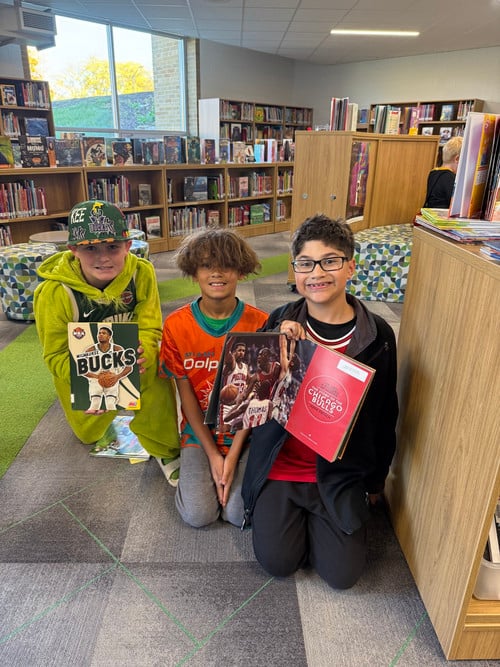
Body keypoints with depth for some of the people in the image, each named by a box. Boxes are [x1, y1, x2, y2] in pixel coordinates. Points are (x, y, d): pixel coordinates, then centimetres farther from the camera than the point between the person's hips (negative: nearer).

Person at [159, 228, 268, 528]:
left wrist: (233, 455, -13)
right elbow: (185, 393, -5)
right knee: (198, 514, -11)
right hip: (200, 431, 1)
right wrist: (212, 454, -8)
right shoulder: (176, 324, -9)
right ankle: (199, 469, 19)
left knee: (241, 513, -13)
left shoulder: (259, 323, -13)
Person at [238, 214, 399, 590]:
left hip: (342, 472, 0)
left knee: (342, 574, 0)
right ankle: (270, 509, 27)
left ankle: (313, 516, 27)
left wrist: (376, 481, 11)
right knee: (277, 562, -2)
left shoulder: (377, 335, -11)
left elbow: (384, 414, 1)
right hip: (280, 463, 0)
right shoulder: (280, 323, -10)